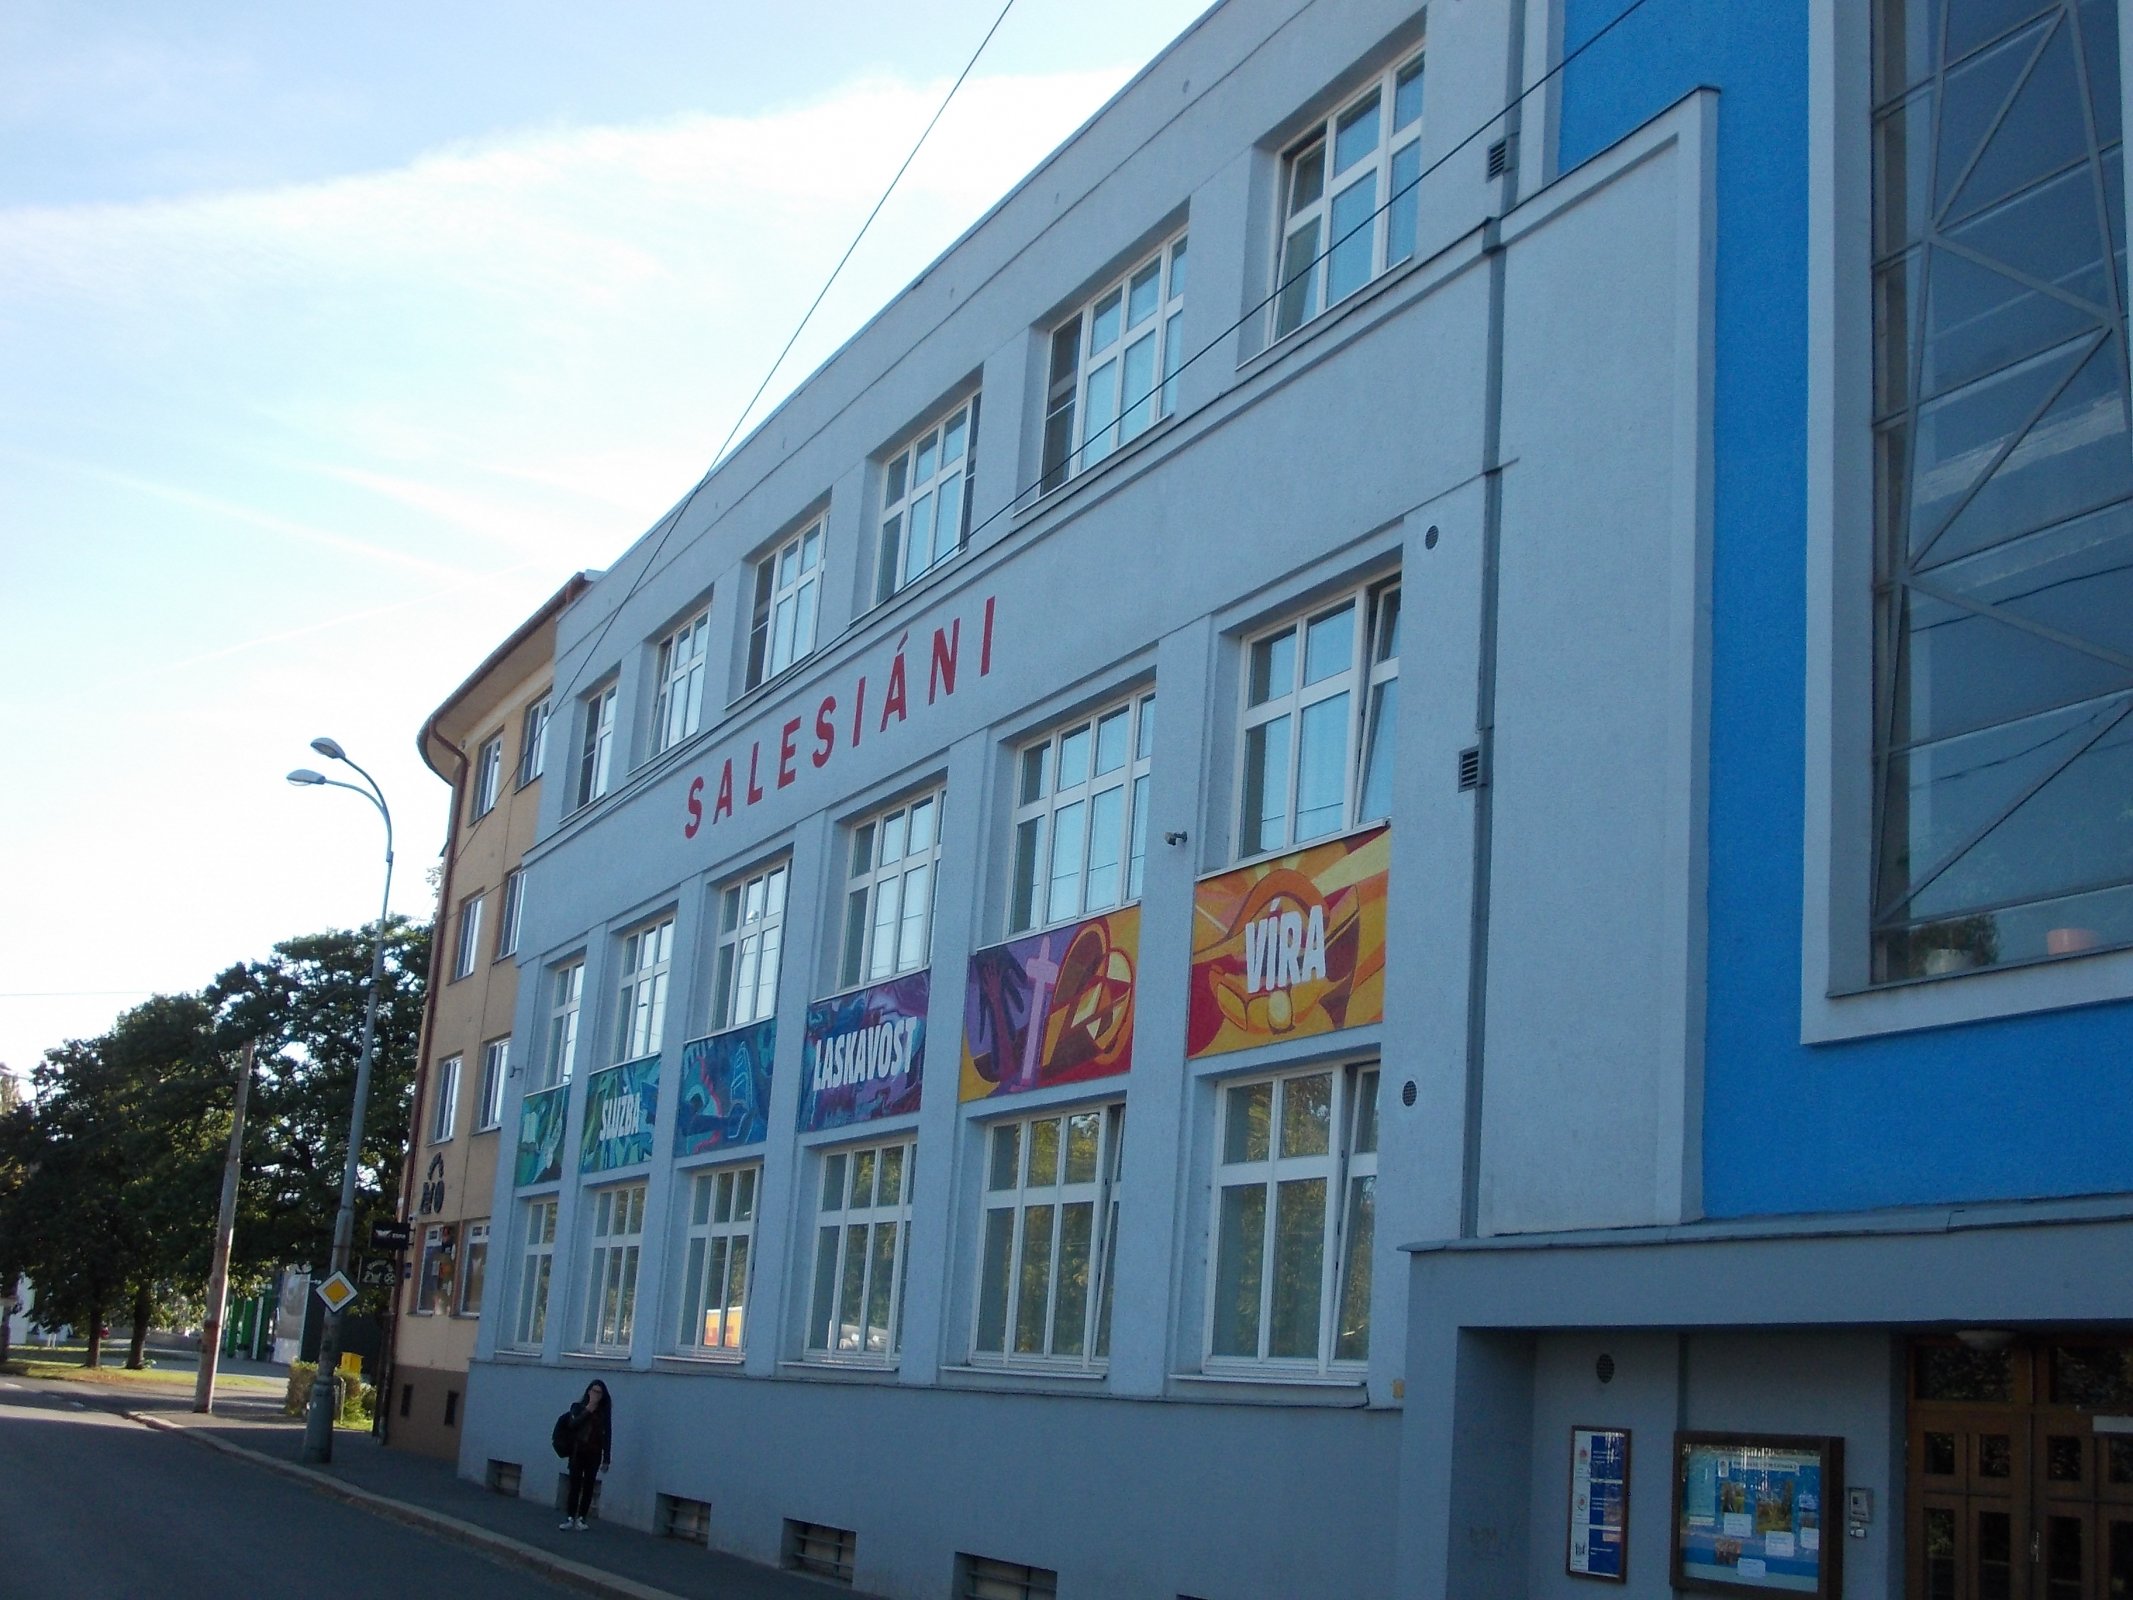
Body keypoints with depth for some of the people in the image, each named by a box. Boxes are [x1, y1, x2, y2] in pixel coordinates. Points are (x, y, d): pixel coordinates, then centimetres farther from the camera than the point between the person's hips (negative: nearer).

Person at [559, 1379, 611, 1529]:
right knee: (575, 1484, -5)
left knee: (588, 1486, -1)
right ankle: (570, 1517, -2)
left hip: (594, 1453, 1)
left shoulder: (604, 1412, 5)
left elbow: (607, 1434, 3)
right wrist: (587, 1411, -15)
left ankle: (581, 1518, 4)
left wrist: (606, 1458, -1)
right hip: (577, 1451, -1)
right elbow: (573, 1424, -12)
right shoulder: (578, 1407, 5)